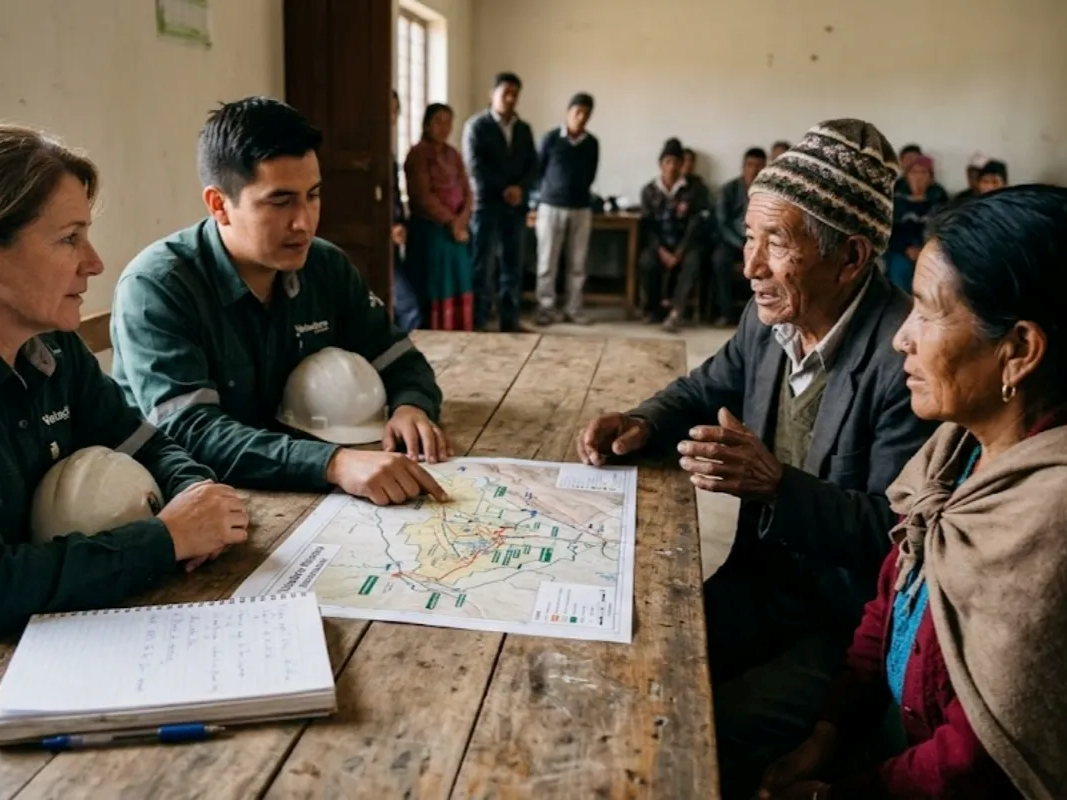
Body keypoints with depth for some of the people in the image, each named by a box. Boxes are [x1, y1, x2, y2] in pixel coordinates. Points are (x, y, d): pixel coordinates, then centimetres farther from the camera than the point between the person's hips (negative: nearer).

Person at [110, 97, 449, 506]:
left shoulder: (327, 268, -1)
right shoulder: (155, 287, -17)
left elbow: (401, 362, 6)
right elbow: (188, 435, -27)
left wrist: (411, 407, -17)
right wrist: (335, 463, -40)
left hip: (297, 497, 4)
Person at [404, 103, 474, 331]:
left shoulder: (453, 154, 13)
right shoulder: (418, 154, -7)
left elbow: (466, 190, 9)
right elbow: (423, 196, -15)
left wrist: (461, 220, -8)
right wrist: (451, 221, -13)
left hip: (457, 230, 7)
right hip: (430, 230, -7)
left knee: (459, 287, 7)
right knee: (435, 290, -3)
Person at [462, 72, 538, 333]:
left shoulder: (524, 129, 15)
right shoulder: (476, 125, -1)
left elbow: (533, 165, 8)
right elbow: (475, 166, -10)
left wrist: (520, 188, -10)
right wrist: (503, 190, -12)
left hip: (516, 205, 5)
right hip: (486, 204, -5)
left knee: (513, 264, 6)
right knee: (481, 264, -3)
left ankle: (510, 320, 13)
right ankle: (477, 322, 2)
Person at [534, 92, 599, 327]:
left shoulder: (592, 143, 4)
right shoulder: (551, 138, -4)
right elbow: (539, 170, 4)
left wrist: (576, 192, 12)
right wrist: (551, 192, 10)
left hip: (581, 208, 3)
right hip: (551, 206, -3)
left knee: (577, 263, 6)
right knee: (547, 262, 1)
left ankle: (574, 309, 15)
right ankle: (546, 309, 9)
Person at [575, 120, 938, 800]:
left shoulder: (908, 352, -24)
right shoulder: (770, 317, -3)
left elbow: (896, 528, -22)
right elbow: (710, 387, 15)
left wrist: (774, 486, -34)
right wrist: (643, 424, -5)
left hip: (850, 619, -6)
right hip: (761, 582, 6)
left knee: (718, 739, -19)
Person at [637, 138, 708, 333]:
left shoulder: (690, 192, 2)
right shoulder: (649, 190, 4)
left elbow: (693, 226, -4)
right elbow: (647, 225, -2)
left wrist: (678, 253, -17)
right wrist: (661, 251, -17)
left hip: (683, 243, 0)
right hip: (657, 243, 0)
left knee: (693, 262, -33)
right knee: (646, 261, -32)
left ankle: (675, 311, -40)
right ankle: (655, 306, -10)